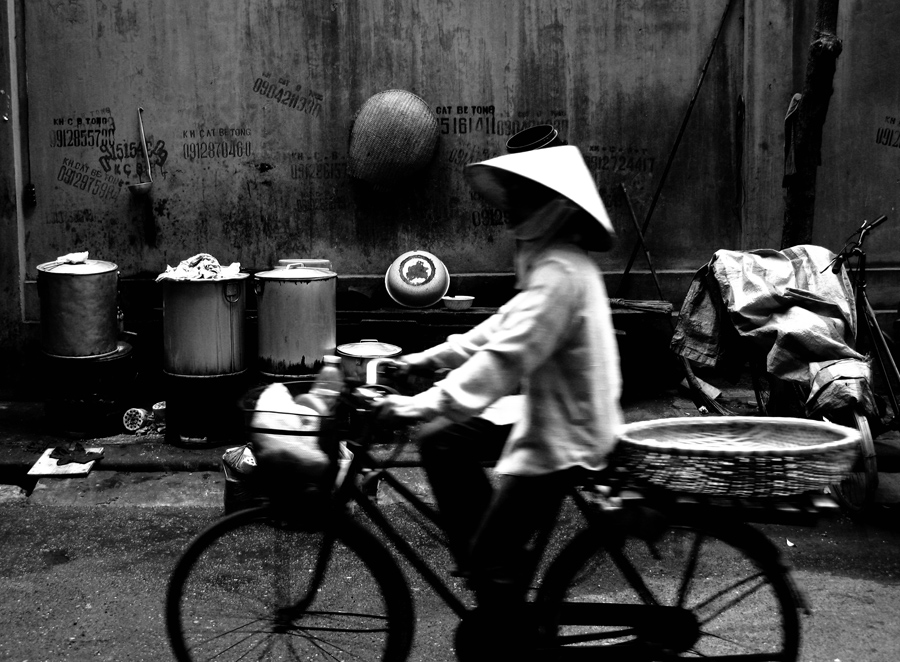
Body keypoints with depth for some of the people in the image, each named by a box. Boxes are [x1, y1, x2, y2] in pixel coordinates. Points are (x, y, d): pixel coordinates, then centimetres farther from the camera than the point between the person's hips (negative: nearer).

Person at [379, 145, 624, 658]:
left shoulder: (560, 272, -23)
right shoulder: (551, 260, 10)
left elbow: (507, 355, -32)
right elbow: (502, 328, 16)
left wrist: (425, 404, -35)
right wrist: (428, 358, 11)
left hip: (563, 435, -10)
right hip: (549, 416, 10)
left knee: (493, 558, -6)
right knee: (441, 441, 8)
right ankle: (496, 580, 15)